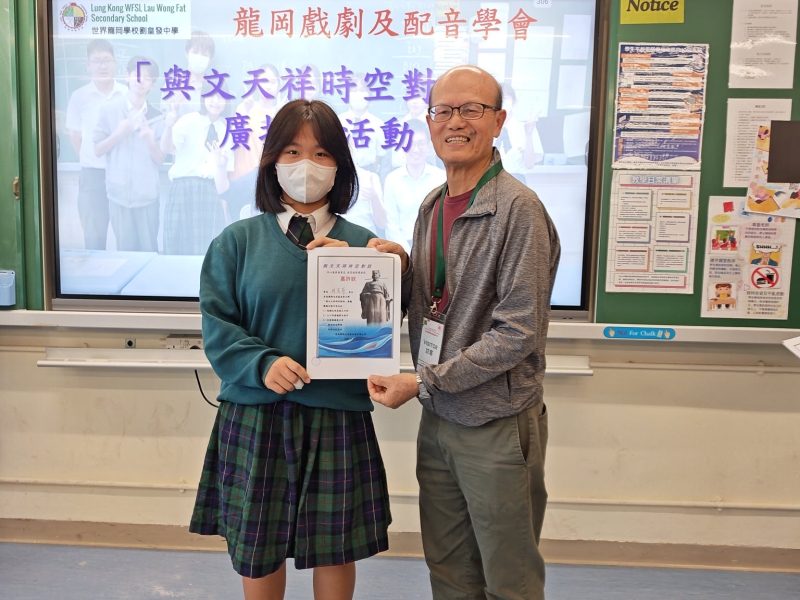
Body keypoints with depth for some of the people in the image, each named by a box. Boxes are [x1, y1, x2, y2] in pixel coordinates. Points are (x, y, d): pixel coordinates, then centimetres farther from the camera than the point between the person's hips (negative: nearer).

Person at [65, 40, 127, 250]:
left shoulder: (127, 94, 1)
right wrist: (90, 161, 4)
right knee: (94, 238, 5)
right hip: (93, 174, 0)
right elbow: (75, 136, 8)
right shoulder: (79, 96, 0)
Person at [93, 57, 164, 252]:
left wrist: (151, 143, -16)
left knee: (149, 250, 3)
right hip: (119, 193, -1)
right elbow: (98, 150, 2)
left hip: (147, 194, 1)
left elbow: (160, 160, 4)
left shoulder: (156, 116, 4)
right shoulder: (109, 109, 1)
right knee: (126, 249, 5)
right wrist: (118, 134, -13)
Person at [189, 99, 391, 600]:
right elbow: (218, 326, -2)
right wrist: (264, 364, -19)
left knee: (336, 549, 12)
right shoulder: (239, 240, 1)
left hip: (338, 415, 1)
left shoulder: (360, 244, 3)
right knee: (257, 549, 13)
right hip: (255, 414, 0)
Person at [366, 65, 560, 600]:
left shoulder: (517, 208, -15)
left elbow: (518, 332, -19)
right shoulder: (432, 206, 9)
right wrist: (400, 269, -5)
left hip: (498, 425, -7)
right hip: (438, 419, 7)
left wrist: (424, 381, -19)